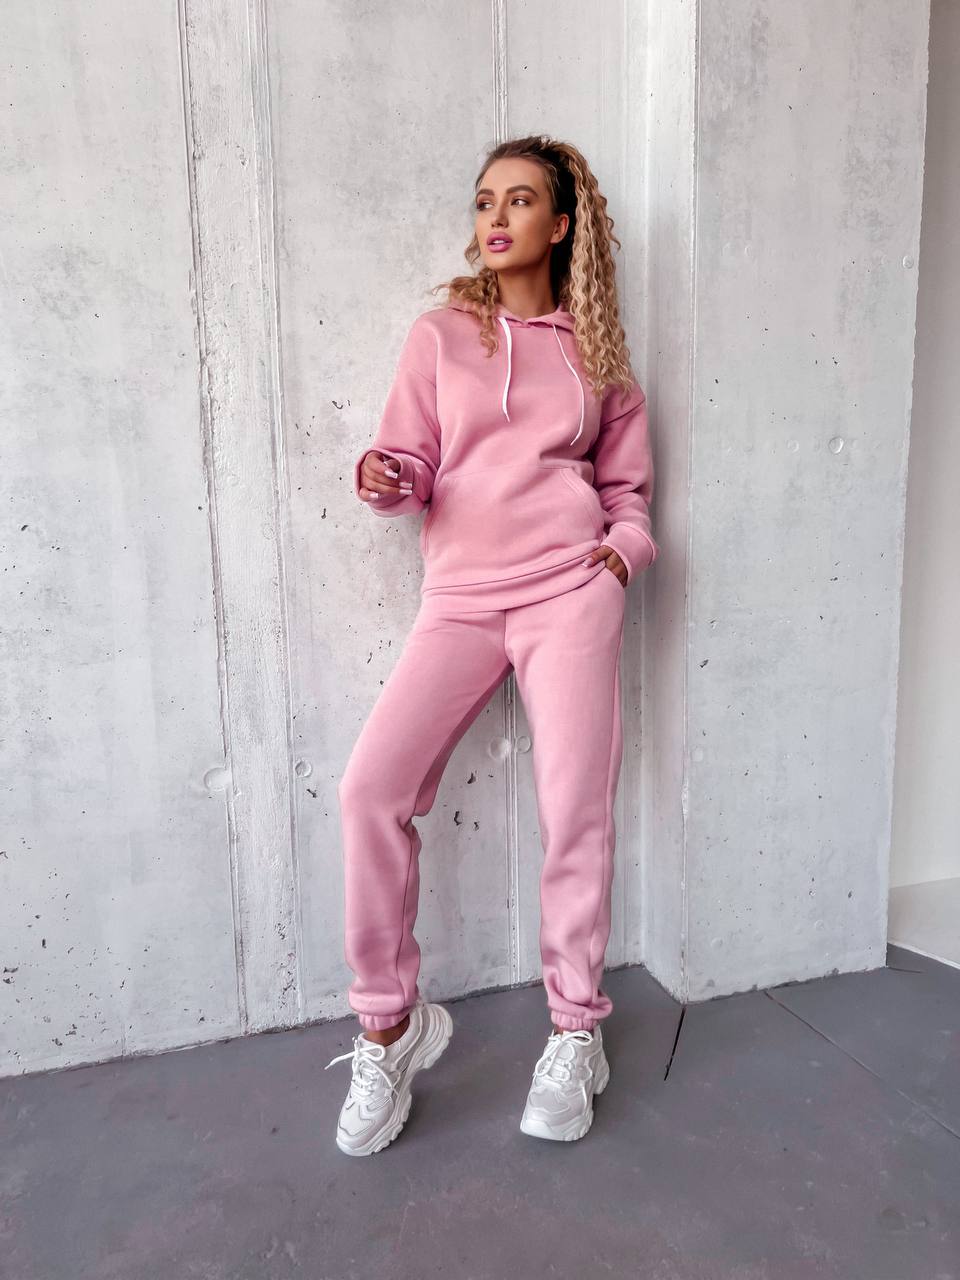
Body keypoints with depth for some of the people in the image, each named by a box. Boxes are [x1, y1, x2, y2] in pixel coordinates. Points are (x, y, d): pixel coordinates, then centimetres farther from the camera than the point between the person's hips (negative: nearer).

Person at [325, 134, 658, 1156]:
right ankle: (391, 1022, 6)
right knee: (370, 788, -14)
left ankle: (575, 1031, 17)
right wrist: (380, 478, -14)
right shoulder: (439, 334, 11)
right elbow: (411, 467, 8)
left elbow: (627, 480, 19)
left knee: (576, 809, -4)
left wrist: (627, 544, 0)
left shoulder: (594, 350, 14)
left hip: (571, 587, 0)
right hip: (460, 596, 1)